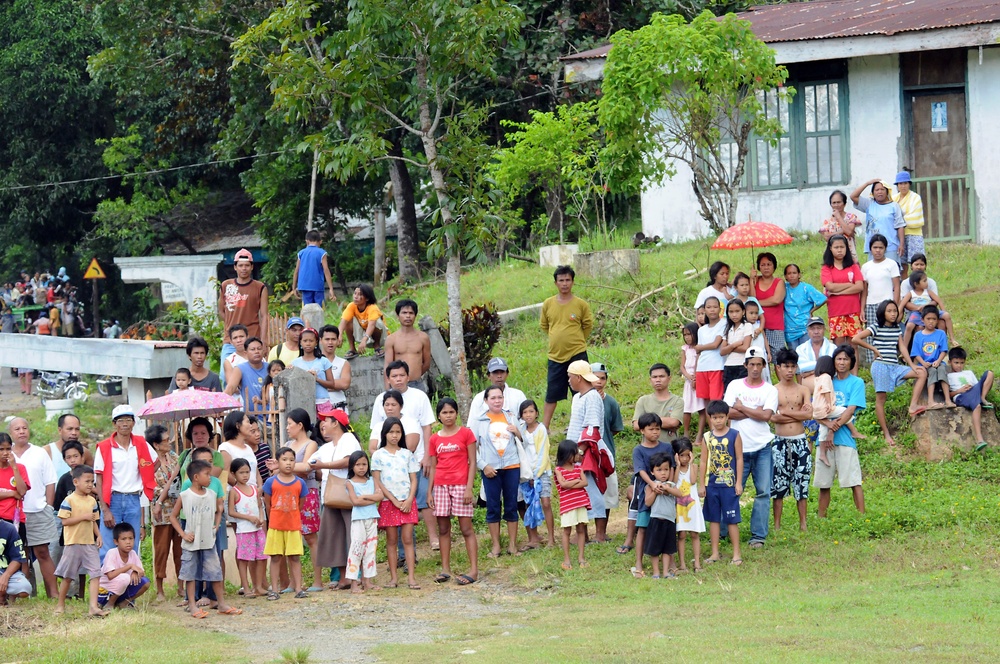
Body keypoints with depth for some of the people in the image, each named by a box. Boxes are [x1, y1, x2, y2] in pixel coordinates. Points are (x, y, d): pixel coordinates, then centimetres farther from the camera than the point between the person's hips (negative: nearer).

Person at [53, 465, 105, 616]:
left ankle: (94, 606, -9)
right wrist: (84, 517, -19)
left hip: (90, 543, 5)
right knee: (68, 576, 6)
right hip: (73, 543, -5)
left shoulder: (92, 501, 10)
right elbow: (65, 521, -15)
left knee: (96, 573, -7)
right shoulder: (69, 500, -10)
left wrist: (98, 535, 5)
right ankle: (60, 605, 21)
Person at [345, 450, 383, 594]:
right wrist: (373, 499, -9)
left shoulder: (371, 480, 12)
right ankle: (354, 583, -8)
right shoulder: (350, 483, 0)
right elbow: (355, 501, -13)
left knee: (370, 548, 5)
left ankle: (367, 581, 10)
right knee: (357, 548, -8)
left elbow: (380, 496, -2)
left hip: (372, 518, 4)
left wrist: (365, 497, -10)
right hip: (358, 519, -4)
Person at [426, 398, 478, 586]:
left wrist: (469, 488, -10)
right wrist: (430, 492, 8)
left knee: (466, 528, -5)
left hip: (460, 485, -4)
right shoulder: (435, 439, 11)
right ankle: (445, 569, 10)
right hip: (441, 486, 4)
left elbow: (472, 463, -2)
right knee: (443, 529, 6)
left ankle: (474, 570, -5)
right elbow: (433, 467, 13)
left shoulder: (466, 433, 1)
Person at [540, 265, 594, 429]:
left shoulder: (581, 304, -5)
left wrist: (575, 341, 9)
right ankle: (544, 428, 12)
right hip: (555, 356, 2)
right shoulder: (548, 304, 1)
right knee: (551, 394, 7)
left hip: (577, 354, -2)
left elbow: (588, 326, 8)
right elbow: (544, 325, 15)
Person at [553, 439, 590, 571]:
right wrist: (577, 481, -5)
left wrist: (570, 485, -15)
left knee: (581, 530, 6)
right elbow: (563, 484, -17)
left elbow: (585, 482, -2)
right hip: (567, 504, -5)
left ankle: (581, 557, 12)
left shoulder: (578, 468, 10)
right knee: (567, 531, -1)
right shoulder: (559, 470, -3)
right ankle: (566, 559, 3)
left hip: (581, 503, 5)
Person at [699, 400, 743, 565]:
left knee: (732, 519, 0)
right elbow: (704, 462, 8)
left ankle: (736, 554, 7)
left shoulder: (734, 435, -3)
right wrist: (702, 485, 6)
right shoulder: (707, 437, 5)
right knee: (713, 519, 9)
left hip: (729, 484, -3)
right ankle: (715, 553, 16)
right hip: (712, 484, 3)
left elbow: (739, 459, -2)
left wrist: (738, 482, -5)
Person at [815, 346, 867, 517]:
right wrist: (827, 423, -13)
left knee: (854, 480, -8)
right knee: (823, 482, 6)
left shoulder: (856, 383, 3)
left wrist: (835, 427, -14)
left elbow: (850, 410, -7)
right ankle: (821, 518, 12)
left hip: (845, 437, -4)